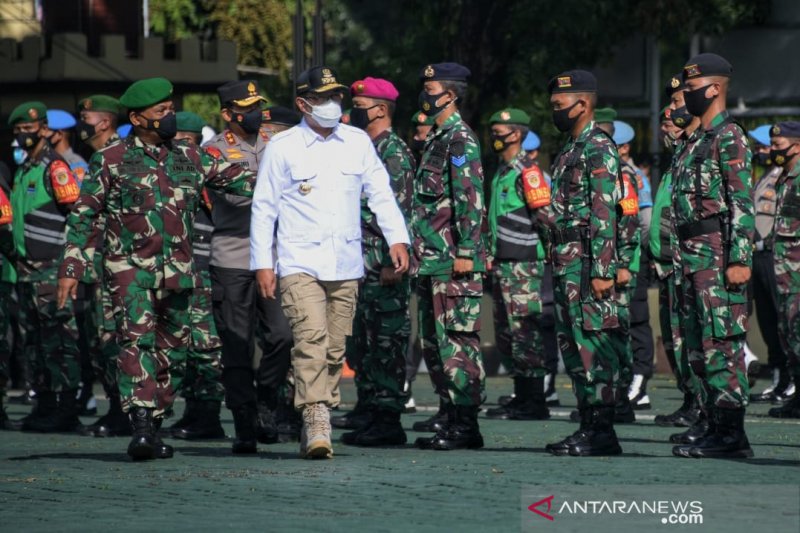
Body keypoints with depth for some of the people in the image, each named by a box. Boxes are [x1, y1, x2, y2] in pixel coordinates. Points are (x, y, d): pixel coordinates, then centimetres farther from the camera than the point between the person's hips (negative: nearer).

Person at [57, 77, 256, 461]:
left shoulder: (191, 158, 13)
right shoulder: (111, 161, 2)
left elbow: (236, 179, 15)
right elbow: (84, 216, 4)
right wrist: (71, 268, -2)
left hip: (178, 272, 5)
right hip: (130, 269, -5)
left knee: (173, 351, 5)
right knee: (137, 339, -20)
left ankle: (154, 427, 15)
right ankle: (140, 426, -29)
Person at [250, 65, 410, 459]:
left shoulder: (358, 142, 9)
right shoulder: (283, 147, 0)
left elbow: (380, 193, 12)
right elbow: (264, 208, 3)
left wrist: (397, 238, -1)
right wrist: (262, 263, -1)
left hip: (346, 265, 4)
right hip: (300, 264, -4)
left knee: (335, 348, 6)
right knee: (311, 337, -20)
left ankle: (316, 427, 16)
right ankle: (316, 425, -24)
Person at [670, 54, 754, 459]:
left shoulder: (729, 138, -10)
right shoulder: (696, 142, 20)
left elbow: (742, 202, -16)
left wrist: (740, 259, -22)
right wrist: (681, 258, 20)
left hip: (718, 254, -10)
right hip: (692, 255, 10)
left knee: (722, 343, -11)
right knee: (698, 347, 10)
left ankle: (731, 434, -11)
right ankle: (715, 426, 14)